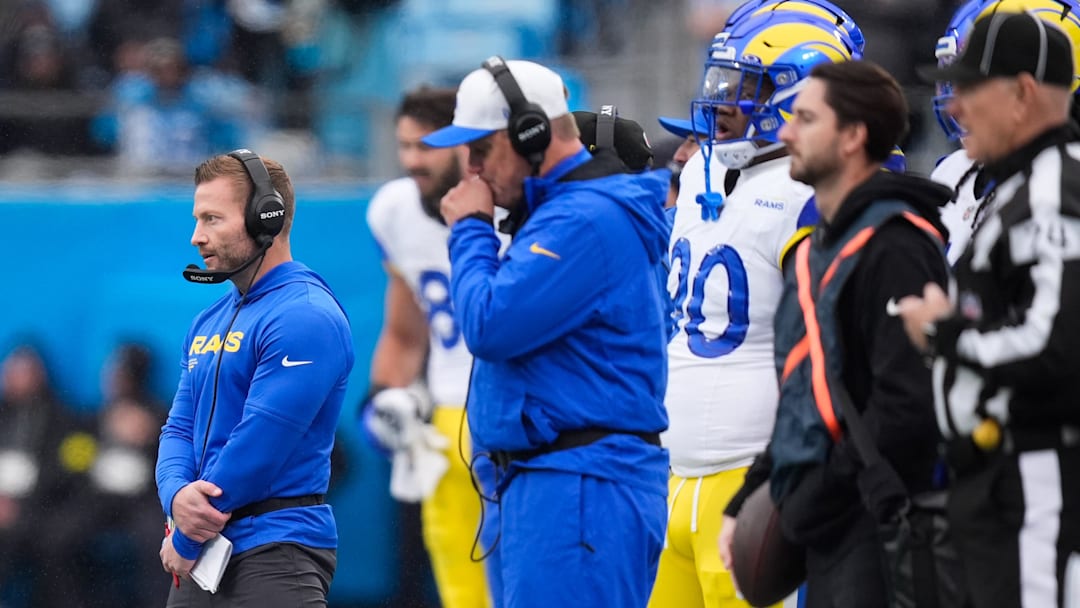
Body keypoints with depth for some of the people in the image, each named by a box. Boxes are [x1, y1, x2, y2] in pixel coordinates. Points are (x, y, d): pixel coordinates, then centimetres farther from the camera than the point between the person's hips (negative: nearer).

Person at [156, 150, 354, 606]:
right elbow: (180, 429, 15)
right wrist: (176, 496, -10)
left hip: (275, 552, -9)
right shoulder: (209, 323, 18)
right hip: (200, 559, 9)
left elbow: (260, 443, -17)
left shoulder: (304, 317, -12)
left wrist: (186, 540, -11)